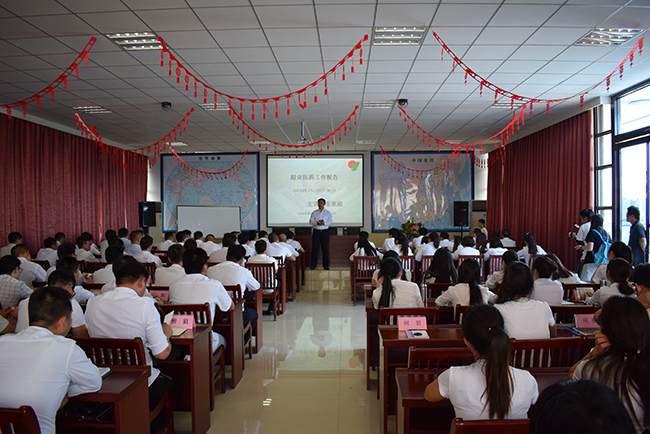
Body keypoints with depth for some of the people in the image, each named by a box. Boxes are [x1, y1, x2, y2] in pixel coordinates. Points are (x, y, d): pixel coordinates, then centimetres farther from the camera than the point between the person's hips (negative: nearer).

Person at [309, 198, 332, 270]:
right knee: (314, 248, -1)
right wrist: (316, 223, -17)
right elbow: (311, 221, 2)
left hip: (325, 232, 0)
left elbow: (330, 222, -1)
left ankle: (326, 265, 9)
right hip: (316, 231, 0)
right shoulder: (314, 212, 10)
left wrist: (324, 223, -20)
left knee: (325, 249, 1)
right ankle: (313, 265, 6)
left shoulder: (328, 213, 9)